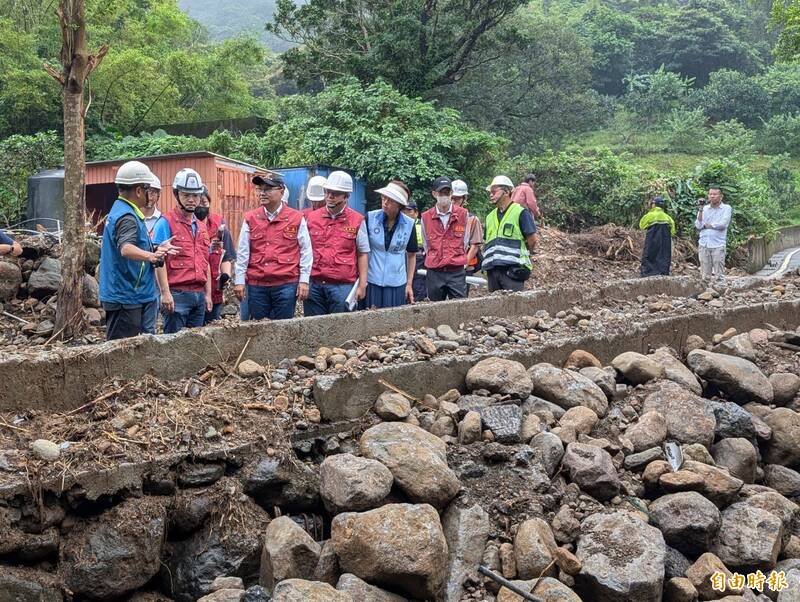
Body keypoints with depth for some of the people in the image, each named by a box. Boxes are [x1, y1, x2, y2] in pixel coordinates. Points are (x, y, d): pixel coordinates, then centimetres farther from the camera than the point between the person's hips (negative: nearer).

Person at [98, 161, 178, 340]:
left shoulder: (119, 210, 15)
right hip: (125, 297, -11)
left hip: (121, 295, 11)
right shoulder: (127, 217, -19)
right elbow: (126, 249, -38)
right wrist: (151, 256, -54)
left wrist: (155, 249, 33)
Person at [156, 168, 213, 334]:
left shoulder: (201, 227, 18)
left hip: (199, 295, 7)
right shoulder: (167, 222, -5)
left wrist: (208, 294, 18)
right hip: (177, 294, -7)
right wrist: (165, 292, -17)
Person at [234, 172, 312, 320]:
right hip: (256, 285, 2)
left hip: (286, 284, -2)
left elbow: (306, 251, 4)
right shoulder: (250, 219, 8)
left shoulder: (297, 218, 2)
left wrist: (304, 280, -1)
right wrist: (239, 281, 4)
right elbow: (242, 253, 9)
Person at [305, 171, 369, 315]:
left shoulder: (357, 221, 0)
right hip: (313, 285, 3)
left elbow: (362, 254, 2)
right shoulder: (312, 218, 8)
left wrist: (362, 285, -2)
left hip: (342, 286, -3)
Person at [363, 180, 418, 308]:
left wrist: (409, 284, 8)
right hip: (371, 282, -1)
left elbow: (411, 255, 10)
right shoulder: (370, 218, -4)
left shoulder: (409, 224, 0)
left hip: (397, 284, 1)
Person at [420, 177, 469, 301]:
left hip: (457, 272, -1)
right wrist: (434, 260, 12)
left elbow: (464, 242, 10)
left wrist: (458, 260, 11)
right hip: (434, 272, 1)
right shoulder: (426, 217, 4)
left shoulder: (463, 214, 2)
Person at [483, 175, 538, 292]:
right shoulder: (490, 217, 20)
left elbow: (532, 240, -1)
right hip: (492, 269, 6)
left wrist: (522, 255, 10)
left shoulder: (520, 212, -1)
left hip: (512, 269, -6)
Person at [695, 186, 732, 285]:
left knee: (719, 277, -4)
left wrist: (705, 225, -1)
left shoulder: (726, 208, 4)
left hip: (718, 245, -3)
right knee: (705, 276, 4)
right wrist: (700, 210, -3)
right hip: (704, 244, 3)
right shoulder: (704, 209, 14)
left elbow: (723, 224, -11)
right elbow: (698, 226, 4)